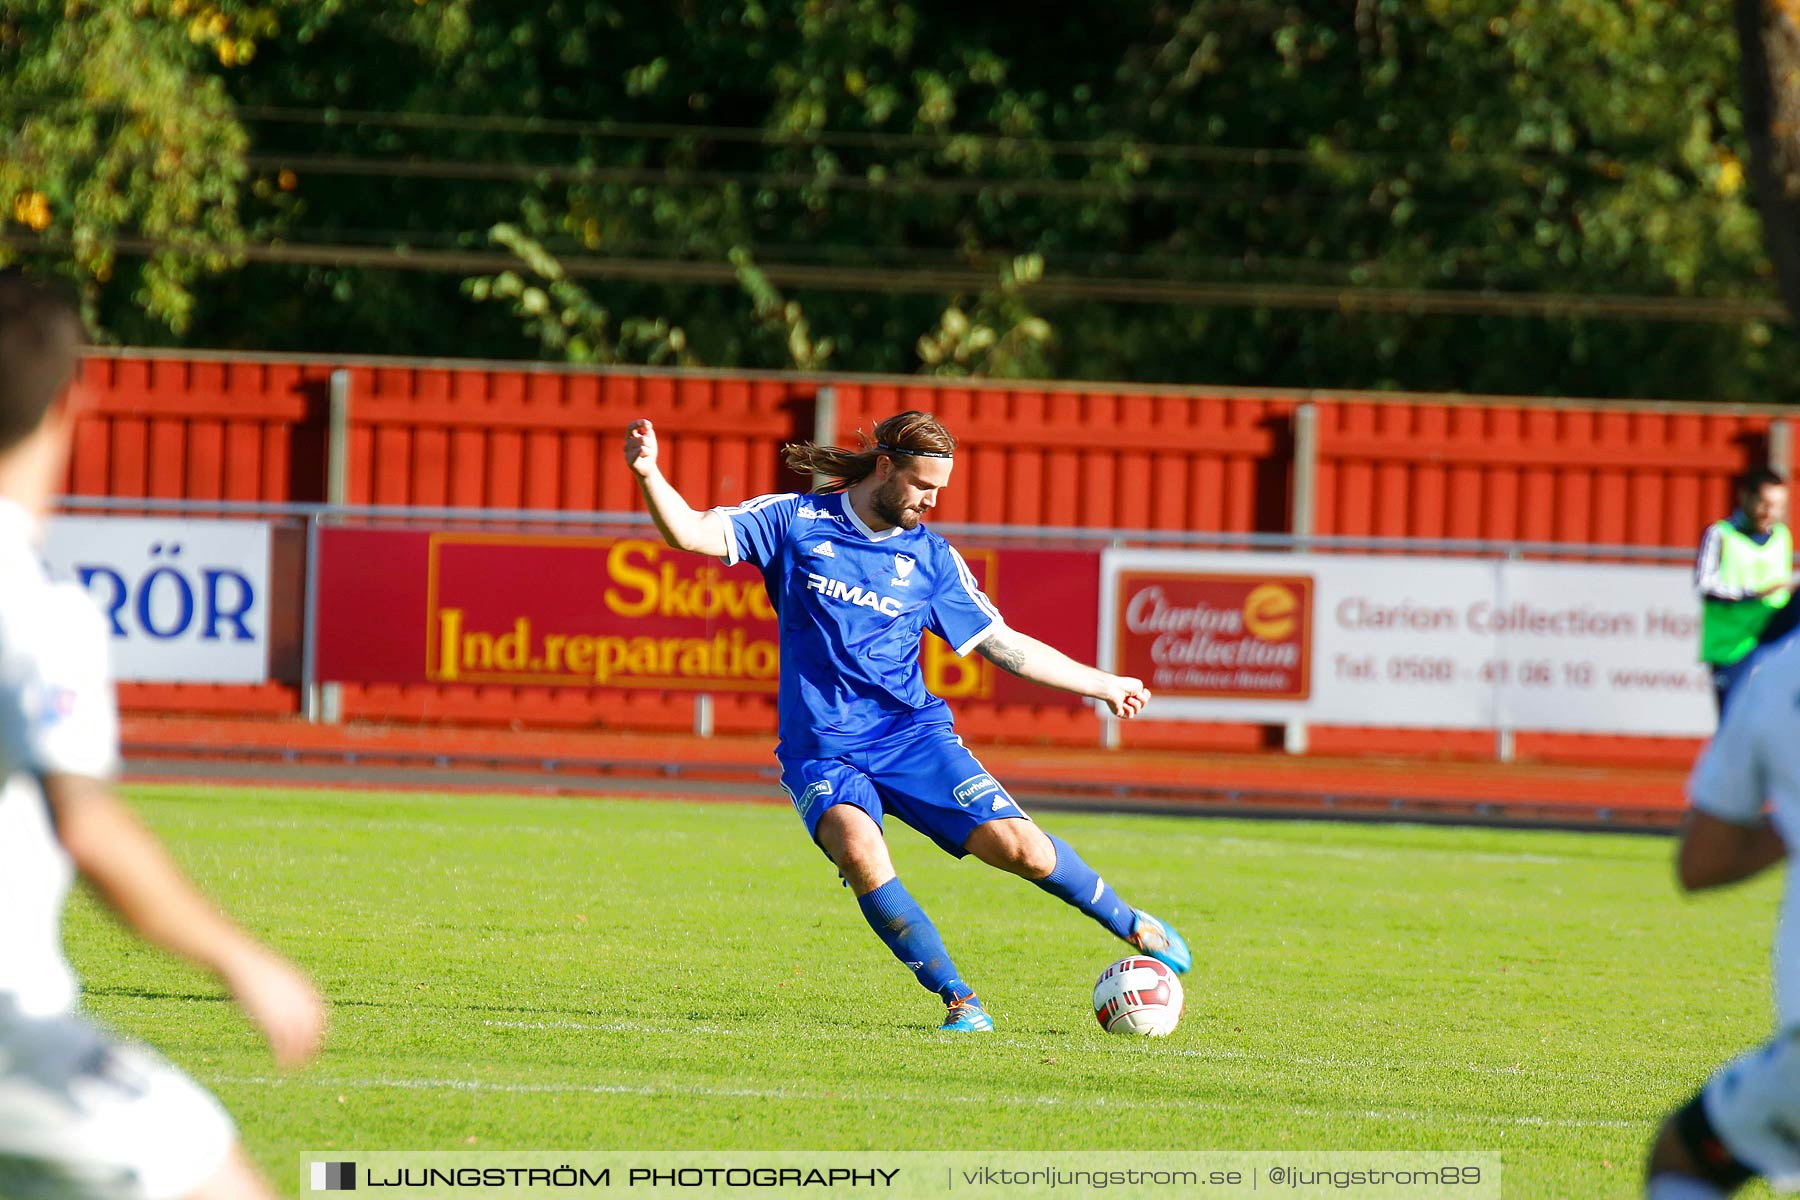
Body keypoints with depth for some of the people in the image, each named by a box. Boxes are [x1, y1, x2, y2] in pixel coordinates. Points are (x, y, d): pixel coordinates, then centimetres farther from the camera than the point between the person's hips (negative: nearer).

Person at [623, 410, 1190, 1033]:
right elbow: (691, 534, -4)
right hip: (822, 749, -2)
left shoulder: (931, 558, 8)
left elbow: (1005, 647, 15)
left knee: (1019, 846, -14)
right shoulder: (797, 522, 2)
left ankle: (1130, 924, 14)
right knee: (859, 852, -33)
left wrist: (1102, 685, 17)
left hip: (911, 733, 2)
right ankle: (958, 1000, -19)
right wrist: (649, 475, -22)